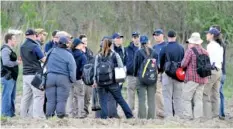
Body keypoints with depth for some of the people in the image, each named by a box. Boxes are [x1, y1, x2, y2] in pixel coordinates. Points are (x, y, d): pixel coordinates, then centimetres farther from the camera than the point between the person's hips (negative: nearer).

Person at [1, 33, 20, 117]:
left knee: (12, 96, 15)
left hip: (12, 76, 11)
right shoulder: (5, 50, -14)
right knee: (7, 95, -7)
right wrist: (17, 62, -16)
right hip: (7, 76, -11)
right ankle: (6, 113, -5)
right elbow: (6, 62, -26)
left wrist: (18, 61, 7)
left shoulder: (10, 50, 19)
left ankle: (11, 113, 21)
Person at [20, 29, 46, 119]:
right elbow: (44, 60, -7)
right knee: (39, 95, -6)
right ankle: (38, 115, -12)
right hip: (35, 73, -7)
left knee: (26, 95, 11)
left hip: (25, 73, 7)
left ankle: (23, 114, 12)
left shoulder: (22, 47, 11)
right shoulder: (34, 46, -11)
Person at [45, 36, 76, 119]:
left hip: (50, 77, 3)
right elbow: (72, 69, -6)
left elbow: (46, 65, 17)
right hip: (63, 78, -3)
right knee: (61, 100, 0)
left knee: (50, 100, 6)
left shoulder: (51, 52, 5)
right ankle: (60, 116, -1)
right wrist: (73, 80, 1)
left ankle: (49, 116, 6)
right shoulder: (68, 55, -5)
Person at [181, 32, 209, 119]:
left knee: (186, 98, 0)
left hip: (192, 78, -7)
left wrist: (181, 65, 9)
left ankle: (188, 116, -6)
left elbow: (184, 64, -12)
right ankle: (198, 117, 6)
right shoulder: (205, 52, 11)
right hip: (202, 79, 7)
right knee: (198, 99, 9)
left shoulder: (190, 50, -9)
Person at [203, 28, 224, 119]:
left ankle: (207, 115, -8)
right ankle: (215, 114, 14)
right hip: (219, 71, 9)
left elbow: (208, 60, -15)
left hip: (212, 70, -9)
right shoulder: (220, 46, 15)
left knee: (206, 94, -5)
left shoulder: (211, 45, -11)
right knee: (215, 94, 12)